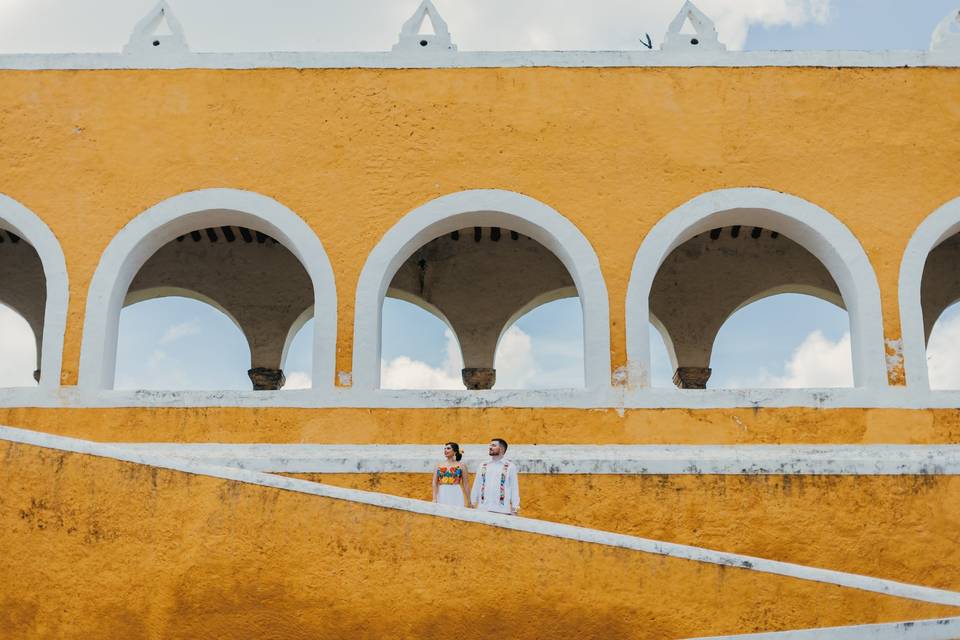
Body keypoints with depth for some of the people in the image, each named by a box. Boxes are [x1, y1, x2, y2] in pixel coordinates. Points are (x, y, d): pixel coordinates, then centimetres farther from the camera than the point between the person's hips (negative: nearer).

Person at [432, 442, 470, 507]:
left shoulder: (461, 466, 5)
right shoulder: (439, 466, 10)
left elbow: (465, 485, 4)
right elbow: (435, 483, 5)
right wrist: (434, 499, -6)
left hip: (456, 496, -2)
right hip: (442, 495, 2)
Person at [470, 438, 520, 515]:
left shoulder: (510, 466, 4)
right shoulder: (483, 466, 13)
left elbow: (514, 488, 3)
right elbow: (476, 487, 14)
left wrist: (514, 510, -1)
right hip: (483, 510, 3)